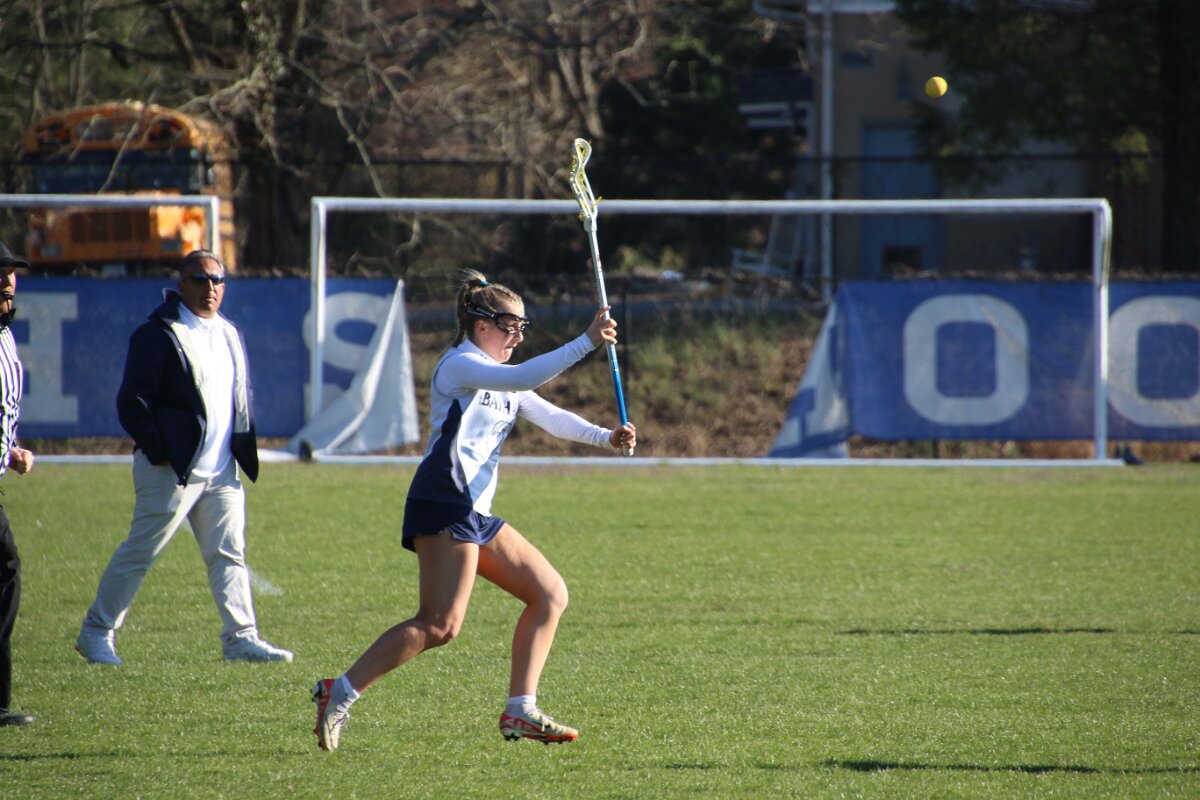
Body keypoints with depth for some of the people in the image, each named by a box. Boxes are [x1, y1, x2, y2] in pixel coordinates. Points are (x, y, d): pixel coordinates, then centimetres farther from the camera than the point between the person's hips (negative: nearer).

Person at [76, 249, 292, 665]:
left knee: (229, 554, 4)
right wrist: (157, 450, -16)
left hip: (222, 472, 7)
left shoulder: (230, 335, 16)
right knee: (139, 553, -2)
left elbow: (242, 399, 24)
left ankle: (241, 638, 7)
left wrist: (244, 450, 11)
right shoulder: (158, 334, -8)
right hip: (172, 470, -7)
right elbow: (133, 401, -11)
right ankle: (96, 633, 8)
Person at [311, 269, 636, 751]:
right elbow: (520, 379, -24)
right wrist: (586, 342, -26)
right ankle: (339, 694, -14)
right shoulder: (459, 365, -7)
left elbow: (550, 417, 18)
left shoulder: (500, 379, 23)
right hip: (444, 507, -10)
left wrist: (606, 437, 2)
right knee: (439, 626, -17)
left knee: (550, 593, 7)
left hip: (475, 514, 10)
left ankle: (520, 713, 7)